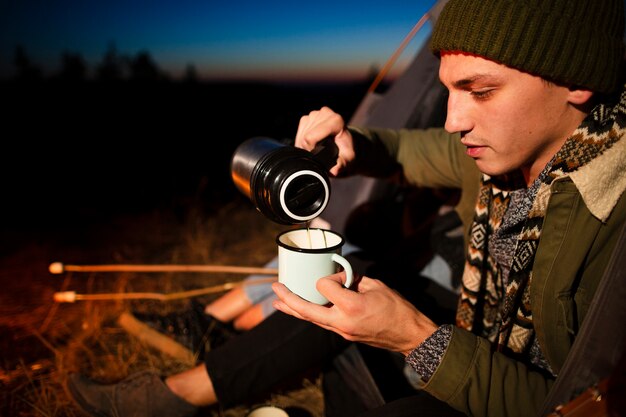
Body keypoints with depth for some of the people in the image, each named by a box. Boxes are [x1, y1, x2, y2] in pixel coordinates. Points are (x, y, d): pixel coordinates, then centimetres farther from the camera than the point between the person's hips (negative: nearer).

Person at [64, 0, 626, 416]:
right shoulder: (502, 148, -8)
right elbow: (405, 151, 9)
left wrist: (418, 337, -35)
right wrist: (347, 145, -12)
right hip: (475, 347, 7)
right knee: (345, 290, -3)